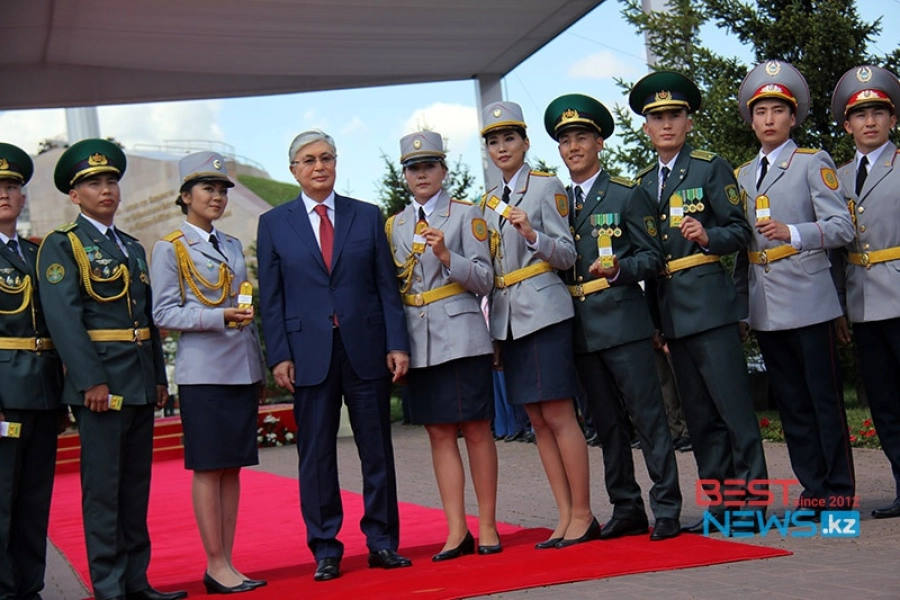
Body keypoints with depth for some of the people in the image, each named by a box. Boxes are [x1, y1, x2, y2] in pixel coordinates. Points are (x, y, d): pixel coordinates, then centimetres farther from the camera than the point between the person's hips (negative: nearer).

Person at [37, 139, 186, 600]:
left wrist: (159, 377, 14)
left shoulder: (132, 247, 19)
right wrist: (91, 381, -19)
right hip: (99, 380, -7)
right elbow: (63, 316, -12)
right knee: (103, 487, -3)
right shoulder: (62, 245, -3)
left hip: (141, 383, 7)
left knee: (137, 485, 11)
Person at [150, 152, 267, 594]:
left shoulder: (233, 247, 17)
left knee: (233, 467, 7)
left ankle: (226, 564, 13)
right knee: (208, 468, -3)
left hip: (242, 371, 6)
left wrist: (260, 372, 17)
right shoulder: (169, 249, -1)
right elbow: (164, 314, -8)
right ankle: (216, 566, 3)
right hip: (203, 372, -6)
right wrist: (219, 317, -20)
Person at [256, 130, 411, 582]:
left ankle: (382, 543, 15)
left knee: (377, 451, 5)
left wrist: (397, 343, -2)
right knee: (316, 455, 4)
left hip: (366, 349, 1)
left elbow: (387, 286, 7)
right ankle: (325, 551, 13)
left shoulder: (367, 217, 9)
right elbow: (270, 298, 4)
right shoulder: (274, 224, 7)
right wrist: (278, 356, -5)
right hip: (309, 354, -1)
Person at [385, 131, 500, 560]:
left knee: (476, 429, -1)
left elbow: (484, 281, -4)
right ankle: (456, 531, 7)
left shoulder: (466, 214, 3)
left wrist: (446, 255, -19)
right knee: (439, 433, 4)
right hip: (418, 342, 4)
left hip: (461, 337, -4)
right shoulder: (394, 225, 15)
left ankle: (488, 526, 6)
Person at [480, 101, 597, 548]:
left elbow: (567, 255, -5)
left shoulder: (546, 186, -1)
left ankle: (583, 515, 0)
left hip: (543, 309, -7)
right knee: (537, 420, 6)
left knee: (559, 415, -8)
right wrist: (494, 329, 19)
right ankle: (565, 517, 10)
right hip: (507, 318, 7)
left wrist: (532, 234, -23)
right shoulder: (489, 200, 17)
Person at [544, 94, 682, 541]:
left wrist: (619, 268, -18)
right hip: (580, 330, 5)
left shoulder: (628, 195, 2)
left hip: (623, 322, -5)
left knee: (648, 416, -4)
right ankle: (626, 509, 18)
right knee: (606, 424, 10)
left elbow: (653, 257, -2)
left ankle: (667, 509, 3)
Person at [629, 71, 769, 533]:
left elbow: (740, 231, -2)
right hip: (671, 311, 6)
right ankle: (719, 503, 14)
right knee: (699, 414, 8)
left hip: (710, 304, -6)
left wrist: (707, 237, -23)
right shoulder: (642, 184, 16)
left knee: (733, 405, -7)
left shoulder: (711, 168, 1)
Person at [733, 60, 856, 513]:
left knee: (825, 399, -2)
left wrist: (792, 233, -25)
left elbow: (842, 227, -9)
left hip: (807, 300, -5)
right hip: (765, 308, 5)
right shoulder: (742, 176, 16)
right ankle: (813, 490, 16)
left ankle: (840, 492, 6)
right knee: (791, 404, 9)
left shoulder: (813, 164, 0)